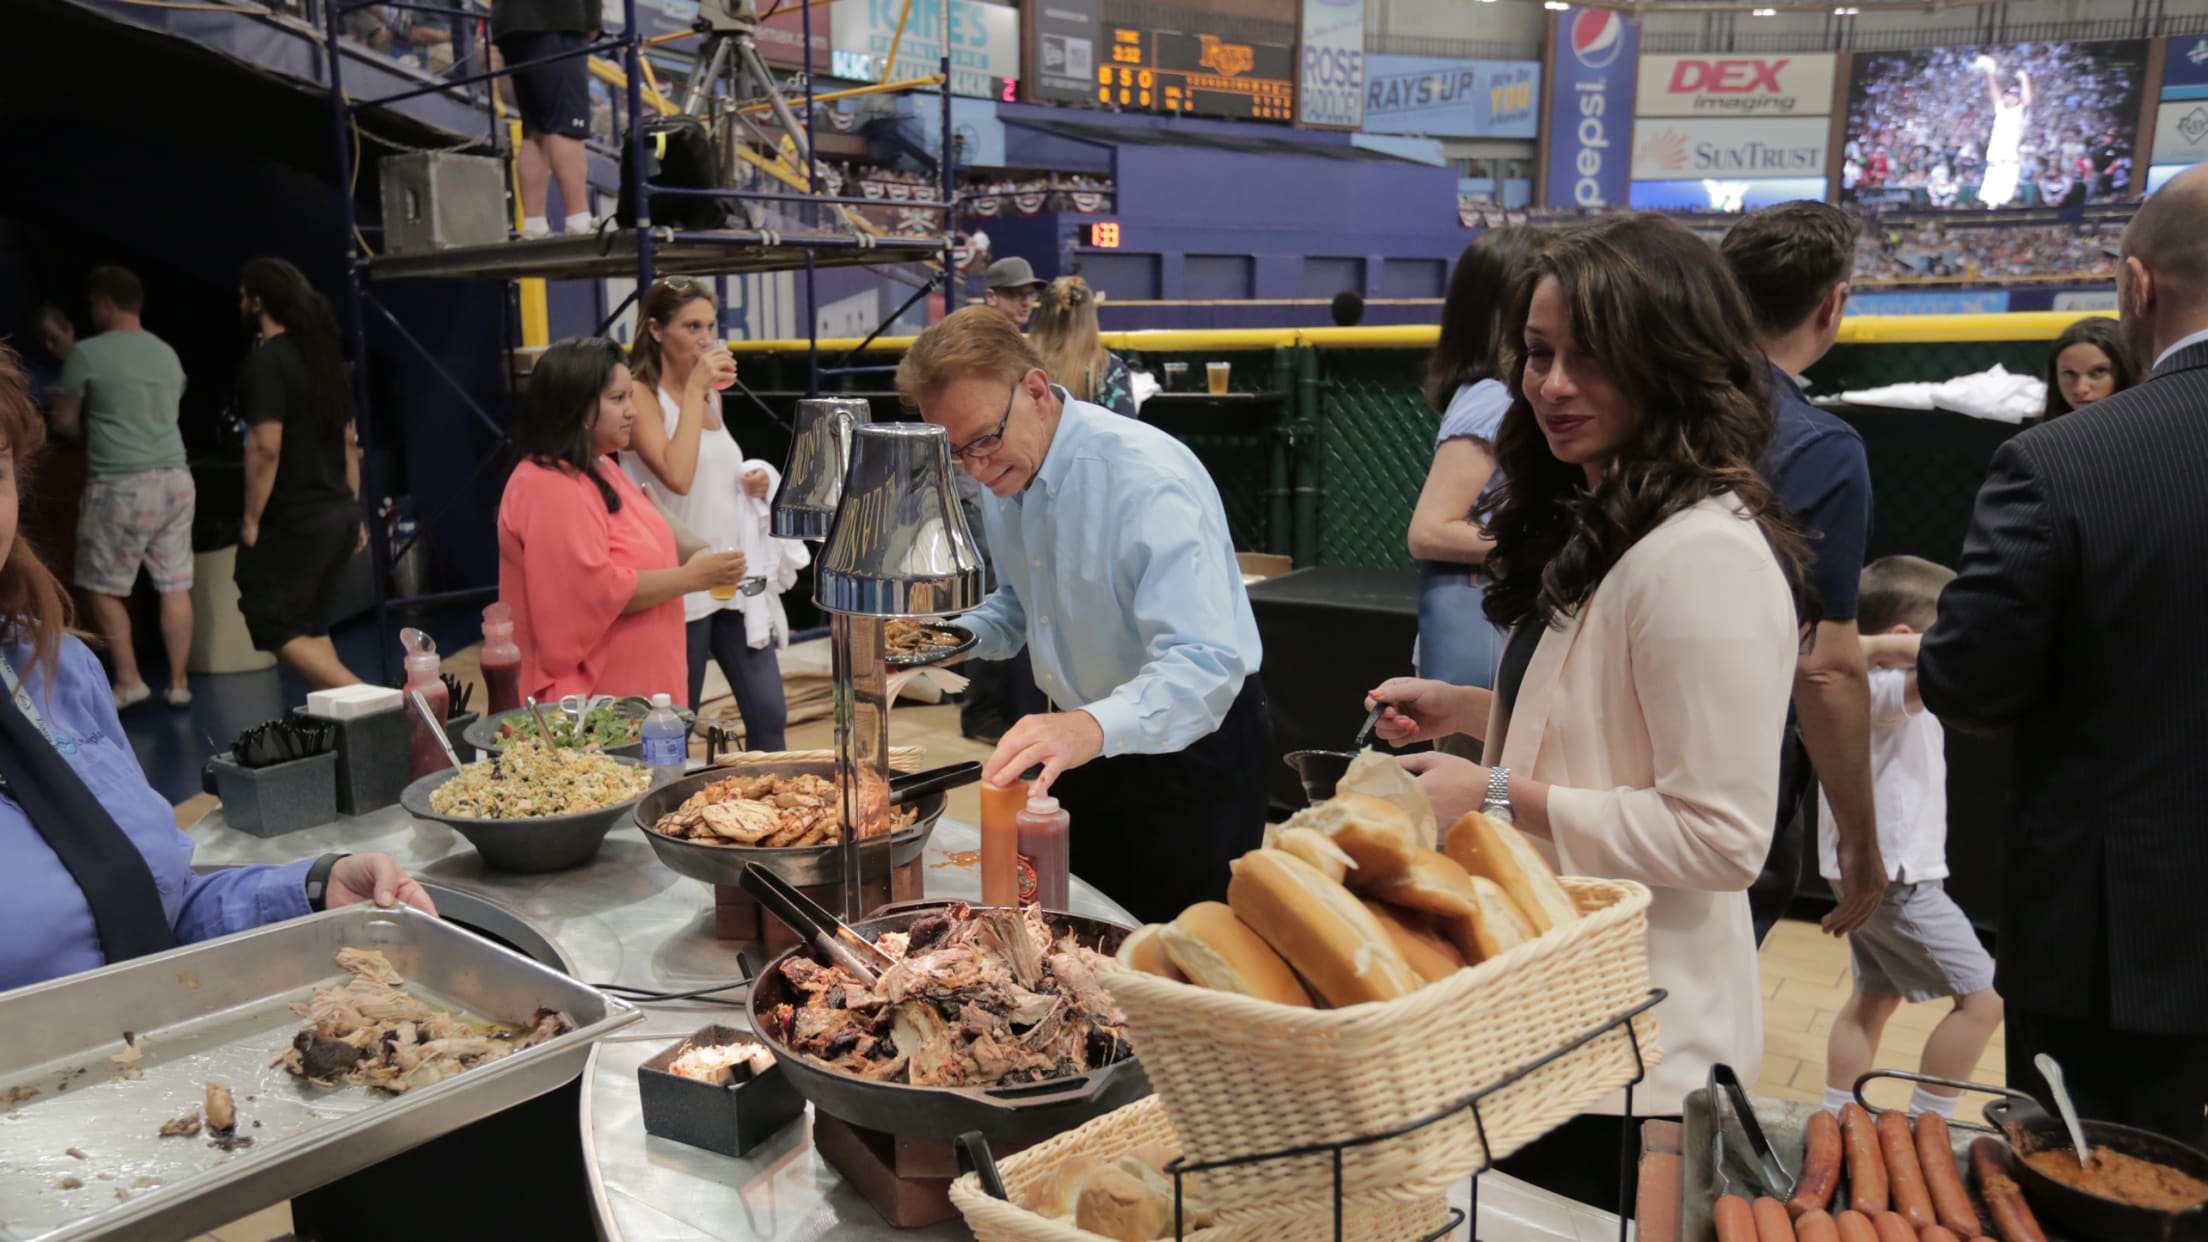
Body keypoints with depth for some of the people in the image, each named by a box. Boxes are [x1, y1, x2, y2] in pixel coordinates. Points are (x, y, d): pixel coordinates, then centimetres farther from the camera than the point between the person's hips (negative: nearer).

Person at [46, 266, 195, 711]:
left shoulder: (87, 353, -7)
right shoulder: (168, 354, 11)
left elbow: (64, 423, 0)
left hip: (120, 485, -5)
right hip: (175, 479, 5)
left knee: (102, 588, 9)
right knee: (175, 586, 6)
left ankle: (128, 681, 9)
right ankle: (179, 684, 9)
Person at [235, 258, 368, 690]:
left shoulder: (265, 362, -13)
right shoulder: (324, 355, 13)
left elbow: (266, 448, -20)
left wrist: (251, 521, -13)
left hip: (293, 521, -8)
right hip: (339, 513, 8)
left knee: (272, 625, -1)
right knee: (311, 627, 16)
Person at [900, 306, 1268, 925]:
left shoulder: (1151, 479, -29)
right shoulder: (1005, 474, -2)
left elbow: (1205, 665, -39)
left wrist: (1093, 728, -56)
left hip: (1195, 743, -7)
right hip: (1088, 747, 8)